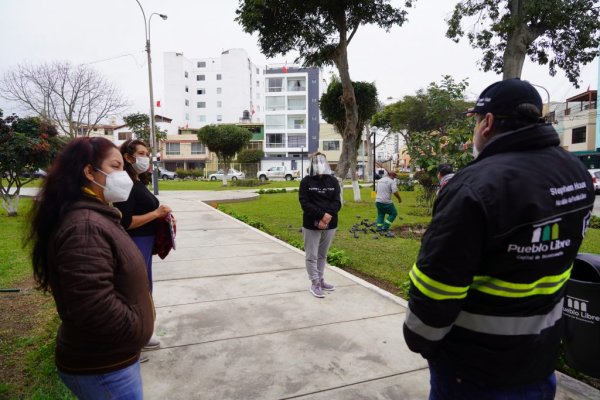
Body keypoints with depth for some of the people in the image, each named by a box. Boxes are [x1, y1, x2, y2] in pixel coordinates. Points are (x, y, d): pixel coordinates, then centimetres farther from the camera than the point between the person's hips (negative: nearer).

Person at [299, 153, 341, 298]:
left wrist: (327, 217, -18)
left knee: (322, 255, 15)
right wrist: (322, 215, -20)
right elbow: (305, 203, -11)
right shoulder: (306, 181, -3)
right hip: (311, 225, -3)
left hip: (330, 224, 3)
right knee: (312, 255, 3)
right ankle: (314, 284, 13)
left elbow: (337, 202, -1)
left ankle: (320, 279, 29)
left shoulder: (333, 181, 6)